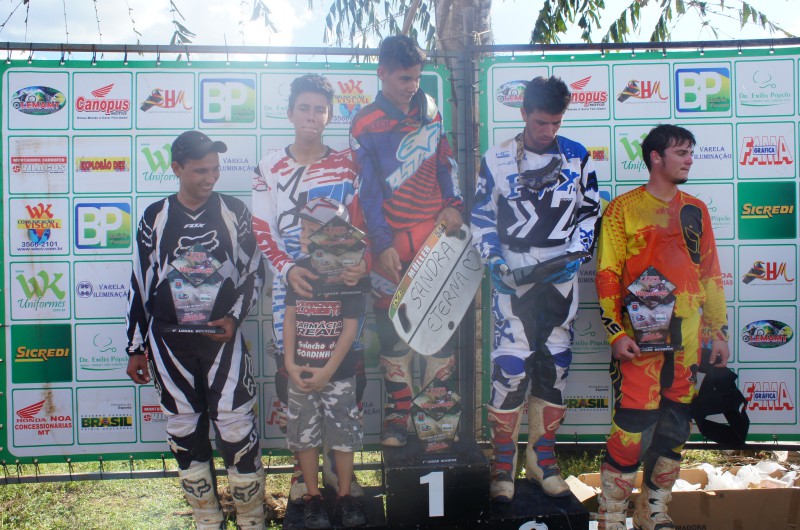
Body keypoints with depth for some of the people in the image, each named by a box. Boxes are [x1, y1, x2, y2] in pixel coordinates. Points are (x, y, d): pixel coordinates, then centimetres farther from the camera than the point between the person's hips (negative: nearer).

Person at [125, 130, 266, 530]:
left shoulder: (234, 211, 2)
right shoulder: (155, 217, 3)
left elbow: (254, 271, 7)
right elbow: (140, 284, 7)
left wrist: (234, 317, -8)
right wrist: (136, 347, 8)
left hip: (223, 336, -1)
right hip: (169, 340, 2)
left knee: (237, 429, -4)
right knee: (185, 433, 9)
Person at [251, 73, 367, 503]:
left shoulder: (345, 163, 7)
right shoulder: (270, 167, 5)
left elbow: (359, 222, 3)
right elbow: (263, 231, 1)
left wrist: (362, 261, -17)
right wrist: (288, 270, -17)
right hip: (292, 284, 0)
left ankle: (336, 462, 20)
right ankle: (303, 464, 20)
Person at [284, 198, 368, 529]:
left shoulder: (349, 274, -9)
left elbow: (351, 327, -10)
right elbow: (290, 318, 3)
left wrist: (327, 372, -14)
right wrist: (290, 363, -7)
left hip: (338, 374, -3)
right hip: (301, 373, 3)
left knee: (344, 434, 6)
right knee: (305, 435, 9)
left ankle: (344, 496, 22)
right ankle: (312, 497, 24)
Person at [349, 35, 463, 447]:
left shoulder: (428, 107, 9)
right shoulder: (364, 125, -3)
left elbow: (445, 159, 15)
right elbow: (368, 191, -6)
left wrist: (453, 204, 0)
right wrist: (382, 246, -11)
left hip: (436, 230, 3)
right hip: (393, 240, -3)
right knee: (393, 326, 3)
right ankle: (397, 416, 14)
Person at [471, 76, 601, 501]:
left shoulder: (578, 157, 4)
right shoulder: (497, 159, -2)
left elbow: (589, 212, 11)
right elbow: (481, 217, 3)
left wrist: (575, 254, -4)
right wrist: (495, 262, -9)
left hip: (561, 276, 3)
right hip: (513, 275, -2)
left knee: (555, 363, 7)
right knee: (511, 362, -8)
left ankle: (542, 457, 21)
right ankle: (502, 463, 6)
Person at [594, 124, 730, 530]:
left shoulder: (696, 210, 15)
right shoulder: (622, 209, 0)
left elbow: (711, 274, 18)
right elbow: (607, 275, -4)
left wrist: (719, 331, 14)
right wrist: (616, 333, -12)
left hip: (688, 337, 5)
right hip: (640, 336, -5)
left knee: (674, 429, 10)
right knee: (633, 426, -9)